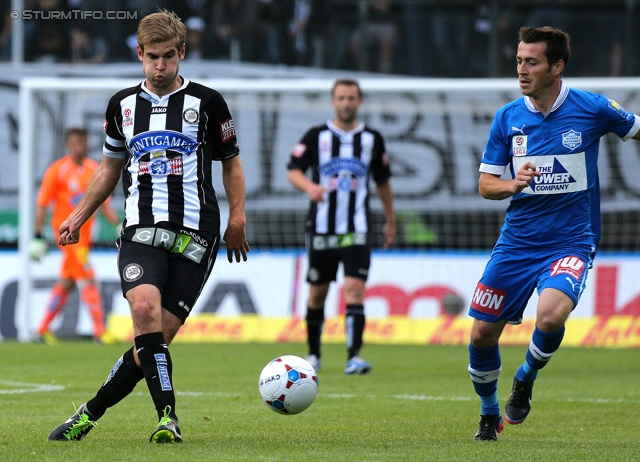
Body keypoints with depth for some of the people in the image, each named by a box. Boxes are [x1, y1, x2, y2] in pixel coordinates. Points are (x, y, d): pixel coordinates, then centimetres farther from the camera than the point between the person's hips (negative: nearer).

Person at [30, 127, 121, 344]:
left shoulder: (95, 169, 7)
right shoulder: (57, 170, -8)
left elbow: (104, 204, 12)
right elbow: (41, 204, -6)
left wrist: (118, 225, -1)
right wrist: (38, 236, -9)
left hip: (85, 233, 6)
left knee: (66, 282, 13)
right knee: (88, 279, -13)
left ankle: (44, 329, 23)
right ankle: (99, 331, -13)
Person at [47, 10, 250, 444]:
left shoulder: (207, 102, 5)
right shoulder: (123, 104, 13)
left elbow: (231, 163, 13)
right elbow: (111, 166, 26)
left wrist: (238, 218, 1)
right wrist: (78, 217, 20)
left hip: (194, 235, -2)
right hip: (141, 230, 2)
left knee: (157, 339, -6)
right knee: (145, 308, -27)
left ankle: (90, 413, 9)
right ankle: (168, 417, -28)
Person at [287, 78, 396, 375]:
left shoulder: (372, 139, 7)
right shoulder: (316, 136, 1)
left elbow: (383, 181, 17)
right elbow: (293, 171, -4)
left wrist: (390, 221, 19)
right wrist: (309, 186, -26)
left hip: (357, 230, 0)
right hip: (322, 227, 0)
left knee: (355, 289, -14)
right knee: (317, 292, 8)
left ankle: (354, 357, -19)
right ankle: (313, 355, 25)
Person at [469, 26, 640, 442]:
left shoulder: (592, 109, -7)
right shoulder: (508, 118, 1)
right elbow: (485, 184, 5)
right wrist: (512, 184, -14)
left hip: (571, 243, -3)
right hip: (517, 242, 3)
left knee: (550, 317, -30)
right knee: (482, 334, 2)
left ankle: (526, 378, 3)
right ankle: (490, 415, 29)